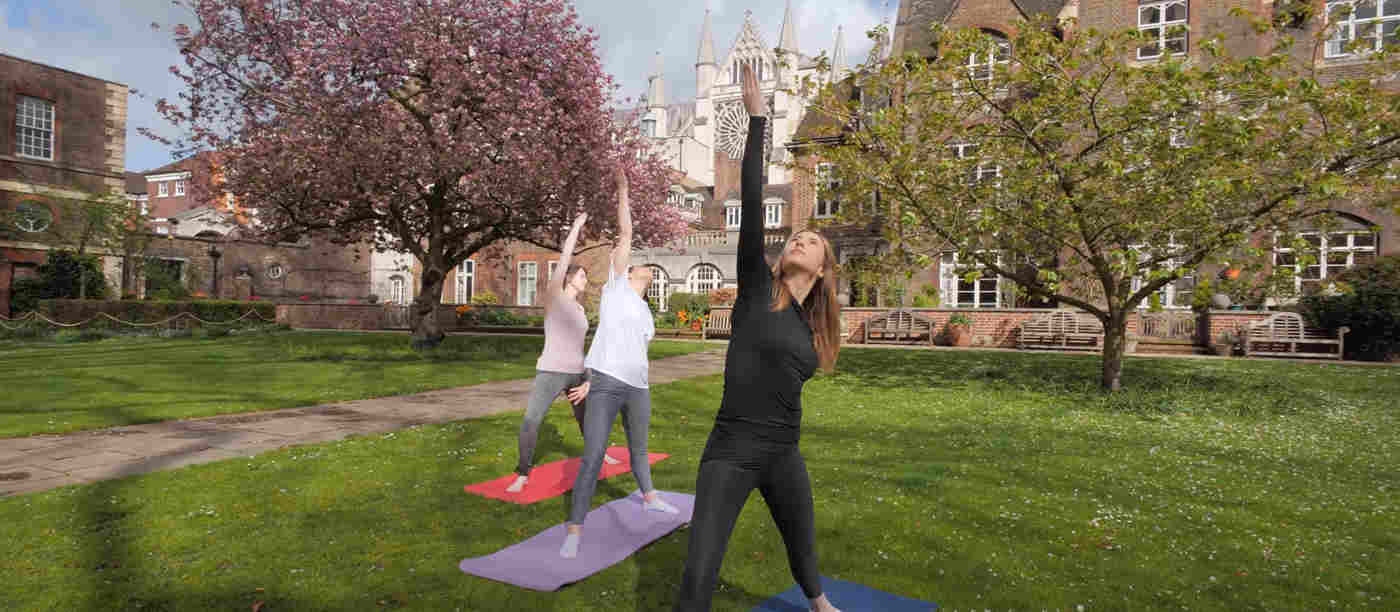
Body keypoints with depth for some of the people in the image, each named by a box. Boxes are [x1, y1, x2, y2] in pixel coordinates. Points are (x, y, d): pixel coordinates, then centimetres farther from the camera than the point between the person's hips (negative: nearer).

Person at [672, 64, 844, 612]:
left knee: (803, 551, 25)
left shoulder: (812, 327, 7)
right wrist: (757, 118, -19)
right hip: (731, 452, -5)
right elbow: (752, 204, -16)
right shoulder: (758, 289, -7)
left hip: (784, 454, 6)